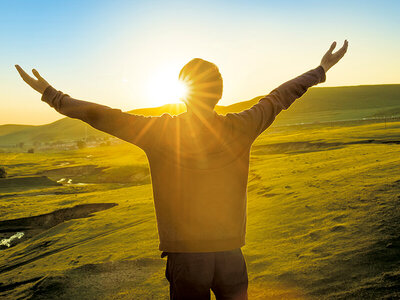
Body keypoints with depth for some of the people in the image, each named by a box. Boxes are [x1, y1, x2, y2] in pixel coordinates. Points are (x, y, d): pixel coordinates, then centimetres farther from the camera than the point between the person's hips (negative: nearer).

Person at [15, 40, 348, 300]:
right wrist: (322, 70, 23)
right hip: (230, 253, 1)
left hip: (185, 256, -1)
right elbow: (279, 98, 8)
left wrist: (50, 94, 15)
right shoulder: (239, 129, -4)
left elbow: (101, 116, 2)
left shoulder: (160, 131, -7)